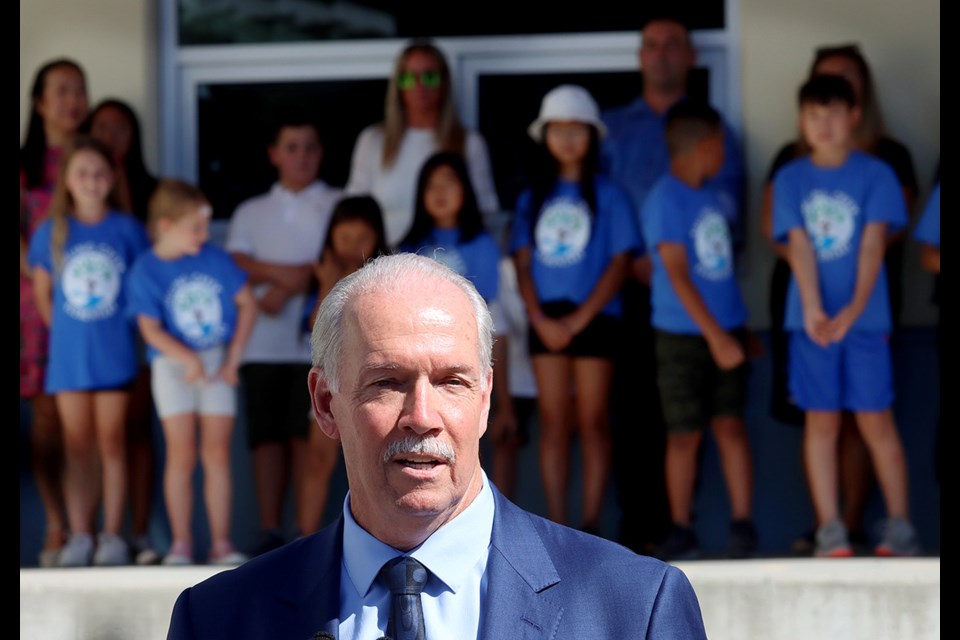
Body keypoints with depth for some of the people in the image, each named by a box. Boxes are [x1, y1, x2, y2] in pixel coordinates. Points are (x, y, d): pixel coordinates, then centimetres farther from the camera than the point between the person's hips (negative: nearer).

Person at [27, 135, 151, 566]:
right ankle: (79, 536, 9)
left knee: (111, 443, 4)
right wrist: (63, 331, 4)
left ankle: (112, 535, 9)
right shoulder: (52, 232, 1)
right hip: (69, 354, 1)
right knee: (77, 446, 5)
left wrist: (122, 332, 0)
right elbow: (42, 292, 10)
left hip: (114, 352, -1)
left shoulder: (127, 229, -2)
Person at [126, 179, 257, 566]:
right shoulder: (146, 271, -7)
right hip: (173, 363, -2)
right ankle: (181, 543, 3)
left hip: (217, 361, 2)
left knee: (217, 454, 2)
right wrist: (189, 358, -23)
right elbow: (150, 328, -11)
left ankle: (221, 543, 6)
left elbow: (248, 304, 4)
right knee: (182, 454, -3)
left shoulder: (215, 259, -1)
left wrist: (233, 358, -2)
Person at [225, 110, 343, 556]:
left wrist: (288, 288, -10)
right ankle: (270, 532, 0)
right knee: (267, 436, -2)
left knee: (307, 435, -9)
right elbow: (235, 265, 5)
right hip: (263, 343, 3)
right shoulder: (251, 213, 20)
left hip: (316, 340, -3)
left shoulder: (338, 206, 12)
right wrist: (282, 272, -10)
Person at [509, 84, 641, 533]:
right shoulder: (533, 198, 11)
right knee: (553, 422, 3)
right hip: (546, 319, 3)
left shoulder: (607, 195, 1)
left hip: (593, 317, -3)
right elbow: (523, 263, 7)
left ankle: (592, 525, -1)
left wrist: (579, 319, -12)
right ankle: (556, 526, 4)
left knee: (592, 421, -2)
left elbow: (620, 262, -5)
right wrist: (540, 319, -8)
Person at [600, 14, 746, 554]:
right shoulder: (611, 130, 16)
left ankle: (674, 526, -2)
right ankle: (636, 529, -3)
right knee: (631, 407, -4)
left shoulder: (713, 133, 11)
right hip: (628, 289, 1)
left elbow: (730, 218, 4)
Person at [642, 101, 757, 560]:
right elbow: (677, 274, -15)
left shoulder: (708, 197, 13)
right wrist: (715, 335, -17)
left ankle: (742, 524, 3)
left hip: (724, 330, 6)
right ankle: (681, 531, 10)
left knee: (730, 424, 1)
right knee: (685, 435, 0)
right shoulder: (666, 200, -11)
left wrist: (737, 330, 14)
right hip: (683, 336, -6)